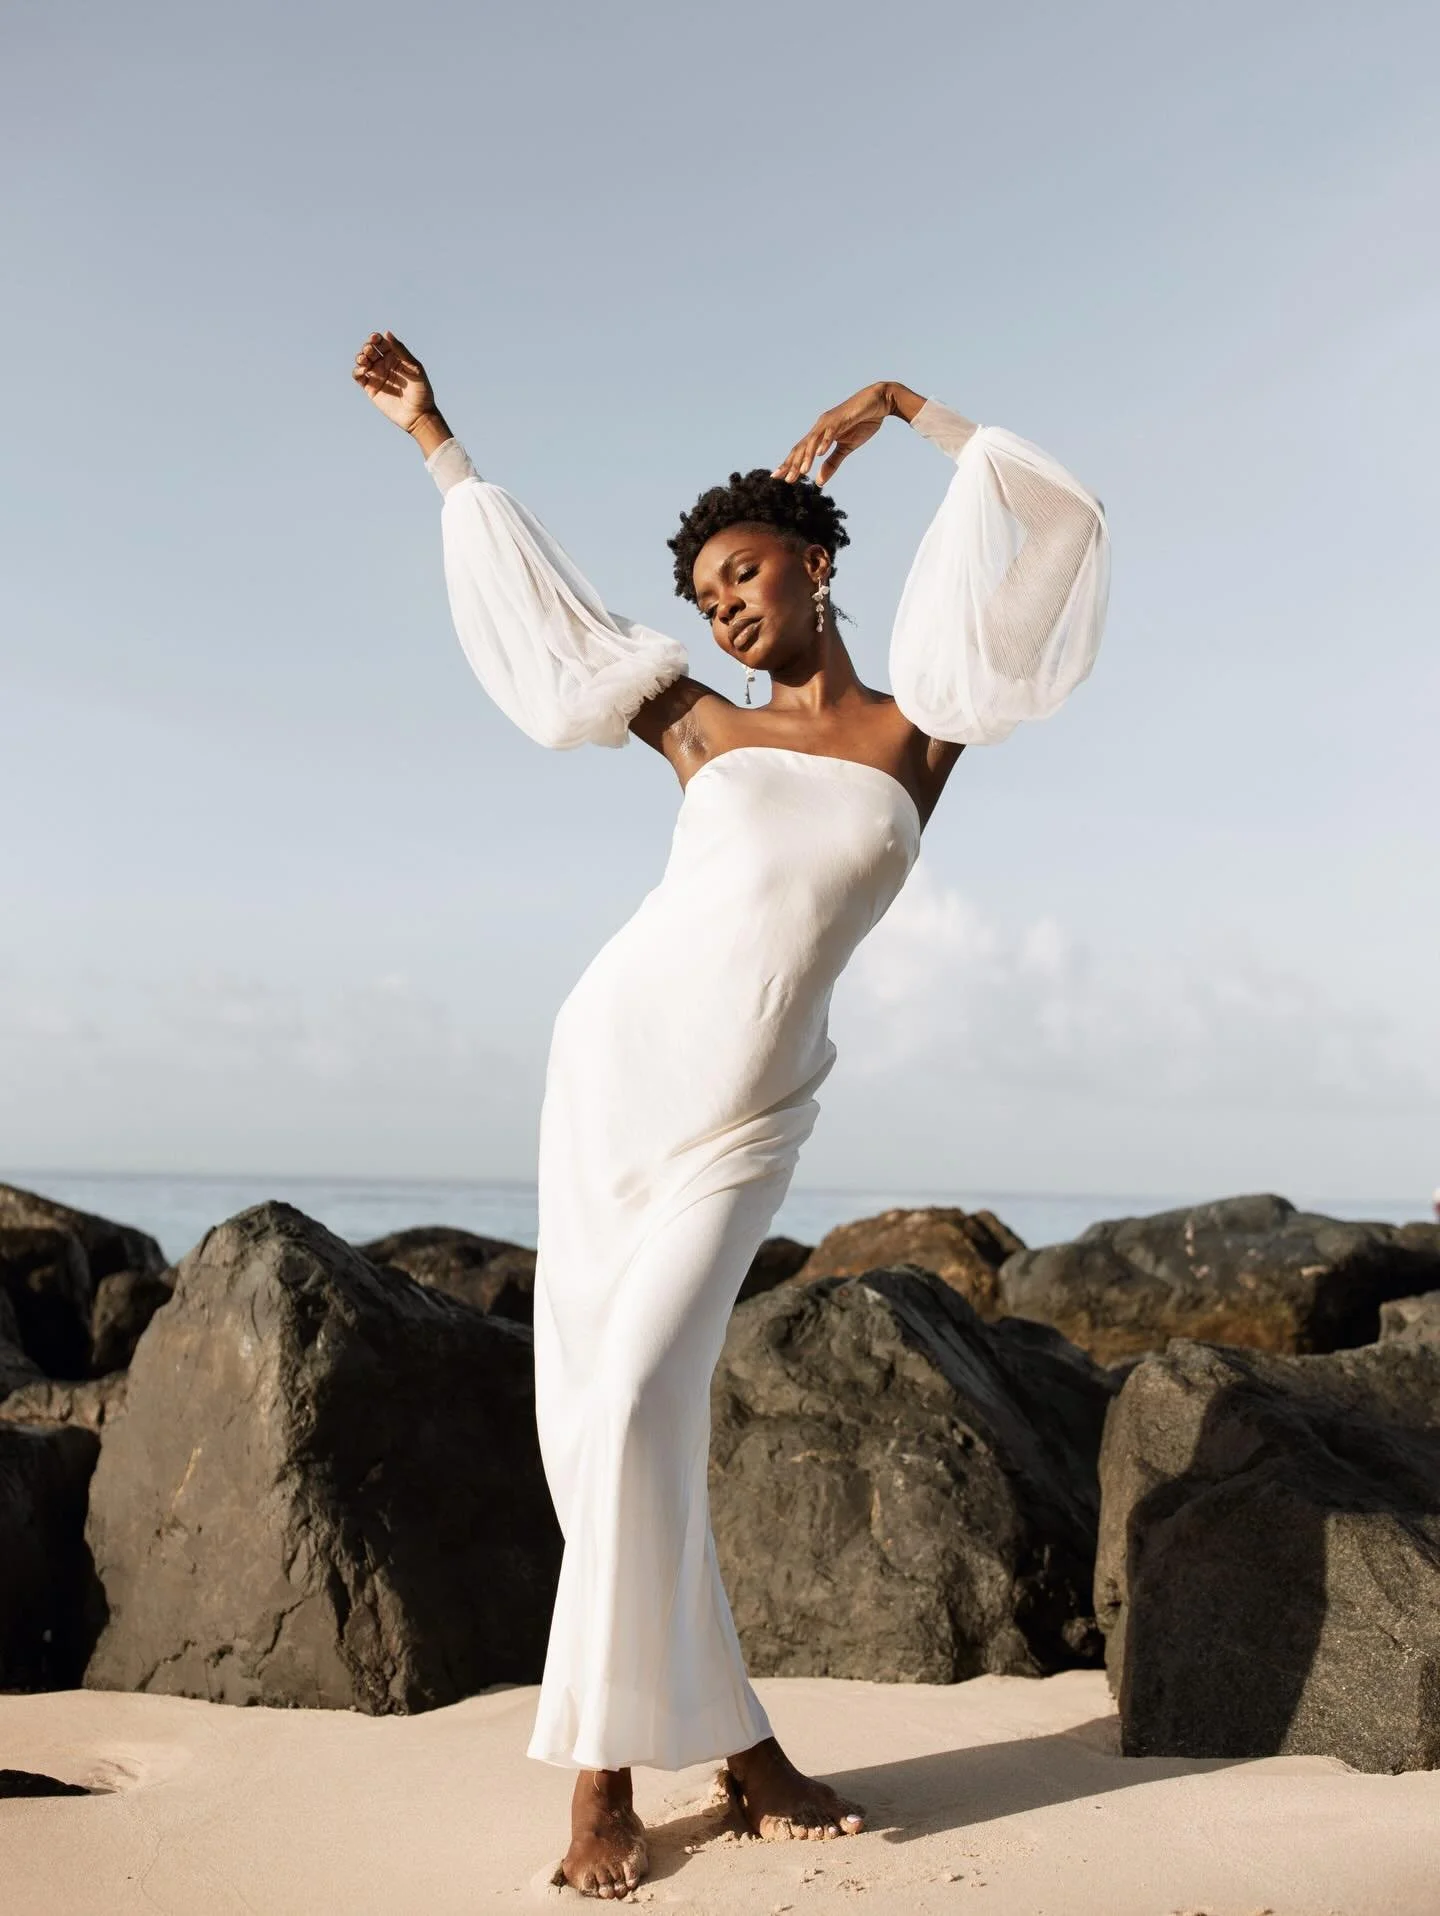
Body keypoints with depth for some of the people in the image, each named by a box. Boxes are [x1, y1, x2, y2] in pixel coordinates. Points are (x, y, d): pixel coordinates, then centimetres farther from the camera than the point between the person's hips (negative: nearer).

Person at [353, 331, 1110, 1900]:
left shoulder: (920, 727, 8)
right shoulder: (702, 730, 13)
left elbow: (1054, 529, 6)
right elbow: (544, 604, 23)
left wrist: (901, 405, 11)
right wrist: (436, 442, 29)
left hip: (746, 1118, -3)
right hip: (617, 1048, 3)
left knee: (637, 1399, -15)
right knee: (592, 1405, -3)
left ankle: (607, 1772, -1)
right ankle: (740, 1750, 7)